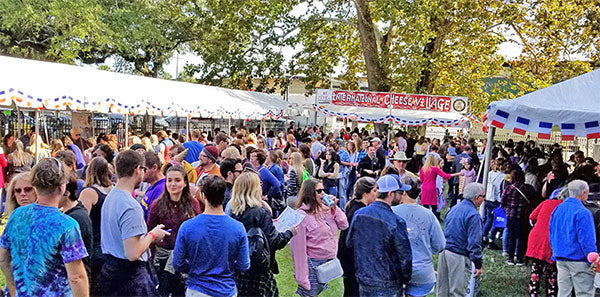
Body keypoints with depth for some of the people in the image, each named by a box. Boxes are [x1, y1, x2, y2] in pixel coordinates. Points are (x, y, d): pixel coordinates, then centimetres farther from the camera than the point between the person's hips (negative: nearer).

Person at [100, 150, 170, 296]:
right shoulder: (130, 206, -23)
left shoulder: (110, 197, 7)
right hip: (132, 276, -9)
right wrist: (152, 235, -12)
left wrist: (149, 234, 12)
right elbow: (132, 254, -26)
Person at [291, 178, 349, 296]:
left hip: (329, 263, 7)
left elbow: (344, 225, 10)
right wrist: (302, 278, -17)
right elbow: (298, 248, -17)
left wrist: (335, 208, -4)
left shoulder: (326, 209, 5)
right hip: (313, 266, -7)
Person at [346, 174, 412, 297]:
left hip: (363, 284, 5)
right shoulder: (396, 222, -22)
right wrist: (406, 280, 2)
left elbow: (349, 243, 9)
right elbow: (405, 258, -16)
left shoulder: (358, 214, -4)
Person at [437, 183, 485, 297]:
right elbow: (474, 243, -18)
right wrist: (478, 264, -13)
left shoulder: (453, 209, 12)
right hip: (458, 257, -8)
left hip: (443, 252, 8)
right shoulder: (473, 215, -14)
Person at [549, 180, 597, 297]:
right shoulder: (582, 213, -15)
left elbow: (552, 235, 15)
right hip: (579, 261, -7)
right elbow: (587, 241, -17)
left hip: (560, 259, 7)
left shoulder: (557, 209, 9)